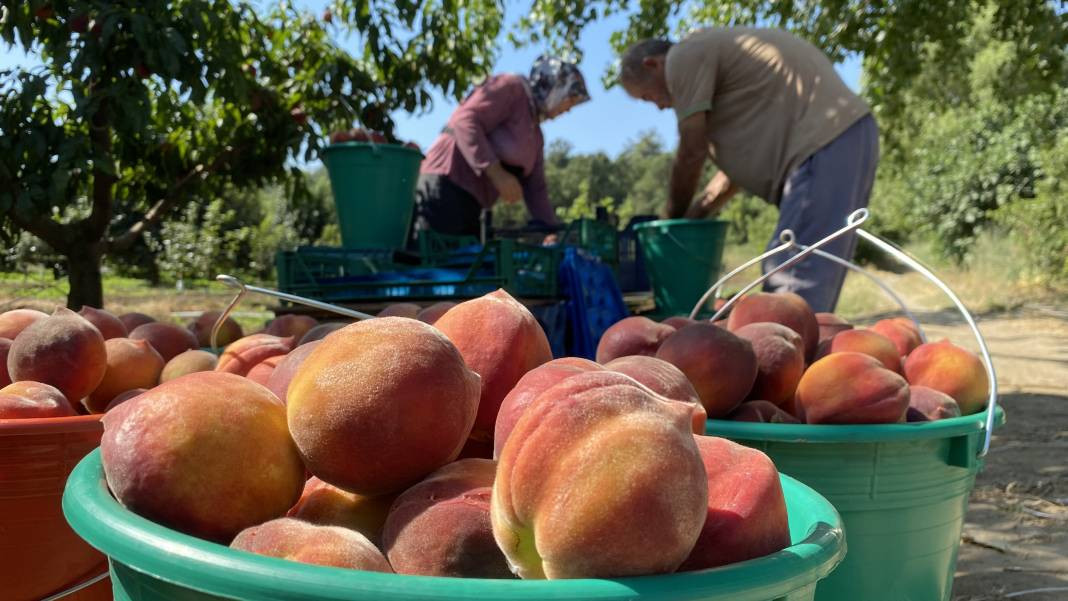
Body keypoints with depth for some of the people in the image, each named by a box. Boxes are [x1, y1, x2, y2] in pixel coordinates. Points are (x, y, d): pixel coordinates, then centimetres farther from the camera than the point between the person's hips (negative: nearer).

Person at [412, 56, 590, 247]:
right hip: (446, 187, -10)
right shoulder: (512, 87, -5)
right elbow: (464, 120, -19)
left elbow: (535, 187, 22)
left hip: (471, 204, 11)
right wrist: (497, 172, -25)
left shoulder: (535, 134, 23)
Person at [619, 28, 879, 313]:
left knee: (795, 290, -12)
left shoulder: (683, 57, -2)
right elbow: (740, 159, 24)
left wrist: (672, 218, 10)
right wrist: (692, 216, 20)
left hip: (825, 142, -10)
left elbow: (692, 153, -5)